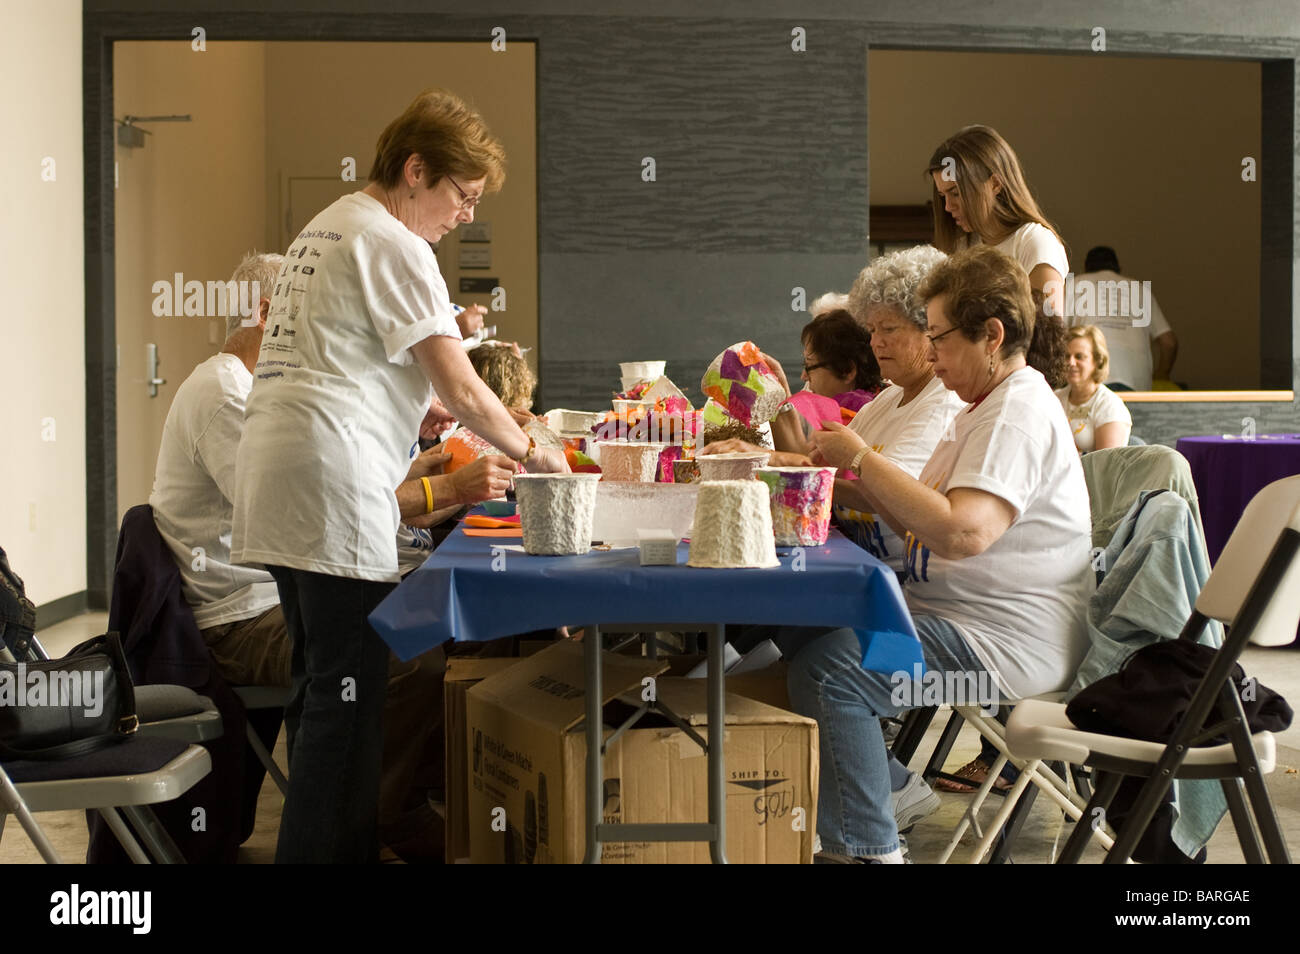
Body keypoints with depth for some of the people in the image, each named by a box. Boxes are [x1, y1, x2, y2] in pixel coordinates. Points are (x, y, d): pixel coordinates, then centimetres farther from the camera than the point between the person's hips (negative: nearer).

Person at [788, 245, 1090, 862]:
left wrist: (862, 457, -20)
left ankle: (865, 848, -15)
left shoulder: (1020, 413, -15)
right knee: (798, 627, 6)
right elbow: (919, 523, 18)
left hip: (1009, 643, -11)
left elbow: (960, 532, -29)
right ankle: (880, 783, 14)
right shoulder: (990, 408, 19)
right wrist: (856, 469, 3)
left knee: (827, 666, -24)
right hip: (955, 618, 11)